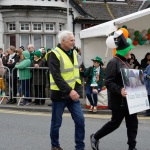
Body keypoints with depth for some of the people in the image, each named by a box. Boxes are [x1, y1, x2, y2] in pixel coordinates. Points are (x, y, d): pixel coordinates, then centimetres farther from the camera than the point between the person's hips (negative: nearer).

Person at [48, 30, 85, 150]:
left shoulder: (73, 53, 9)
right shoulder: (55, 55, -15)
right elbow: (56, 76, -23)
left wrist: (77, 89, 7)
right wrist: (69, 91, -30)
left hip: (73, 93, 6)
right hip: (59, 94, -6)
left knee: (80, 120, -2)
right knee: (56, 122, 6)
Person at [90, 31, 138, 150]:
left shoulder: (125, 62, 14)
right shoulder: (113, 62, -14)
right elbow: (108, 82, -20)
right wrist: (119, 90, -31)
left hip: (129, 99, 9)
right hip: (118, 100, -9)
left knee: (132, 123, 6)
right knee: (115, 123, 1)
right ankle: (95, 137, 20)